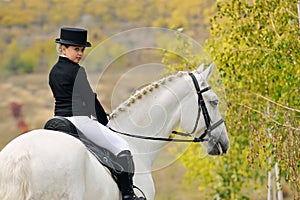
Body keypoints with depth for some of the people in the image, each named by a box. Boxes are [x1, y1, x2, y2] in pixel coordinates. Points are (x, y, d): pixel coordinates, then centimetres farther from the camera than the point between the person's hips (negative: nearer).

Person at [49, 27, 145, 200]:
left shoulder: (54, 72, 12)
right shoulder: (77, 71, -14)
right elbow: (90, 99, -9)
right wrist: (105, 122, 4)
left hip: (59, 119, 9)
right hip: (79, 119, -9)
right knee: (121, 146, -3)